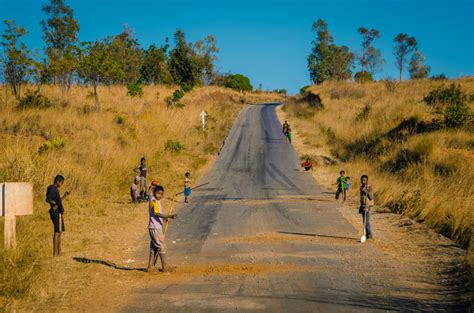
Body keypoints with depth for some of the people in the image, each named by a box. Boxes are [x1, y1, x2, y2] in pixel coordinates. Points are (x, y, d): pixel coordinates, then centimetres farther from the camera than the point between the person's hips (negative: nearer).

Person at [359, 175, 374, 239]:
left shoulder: (369, 188, -11)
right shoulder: (361, 187, 13)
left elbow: (371, 198, -18)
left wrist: (368, 191, -30)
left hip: (367, 206, -8)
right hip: (363, 206, 8)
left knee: (367, 221, -12)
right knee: (364, 221, 7)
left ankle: (370, 234, -7)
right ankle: (367, 234, 11)